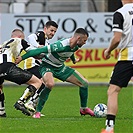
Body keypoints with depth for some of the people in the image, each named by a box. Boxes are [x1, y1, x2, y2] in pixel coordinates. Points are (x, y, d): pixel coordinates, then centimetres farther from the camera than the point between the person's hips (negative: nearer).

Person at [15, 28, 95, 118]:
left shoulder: (76, 46, -8)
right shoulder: (61, 45, -35)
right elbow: (41, 50, -33)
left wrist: (73, 60, 42)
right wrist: (22, 58, -32)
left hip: (60, 68, 8)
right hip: (47, 66, -8)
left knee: (84, 83, 3)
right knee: (50, 84, -40)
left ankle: (84, 109, 26)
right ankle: (37, 112, -27)